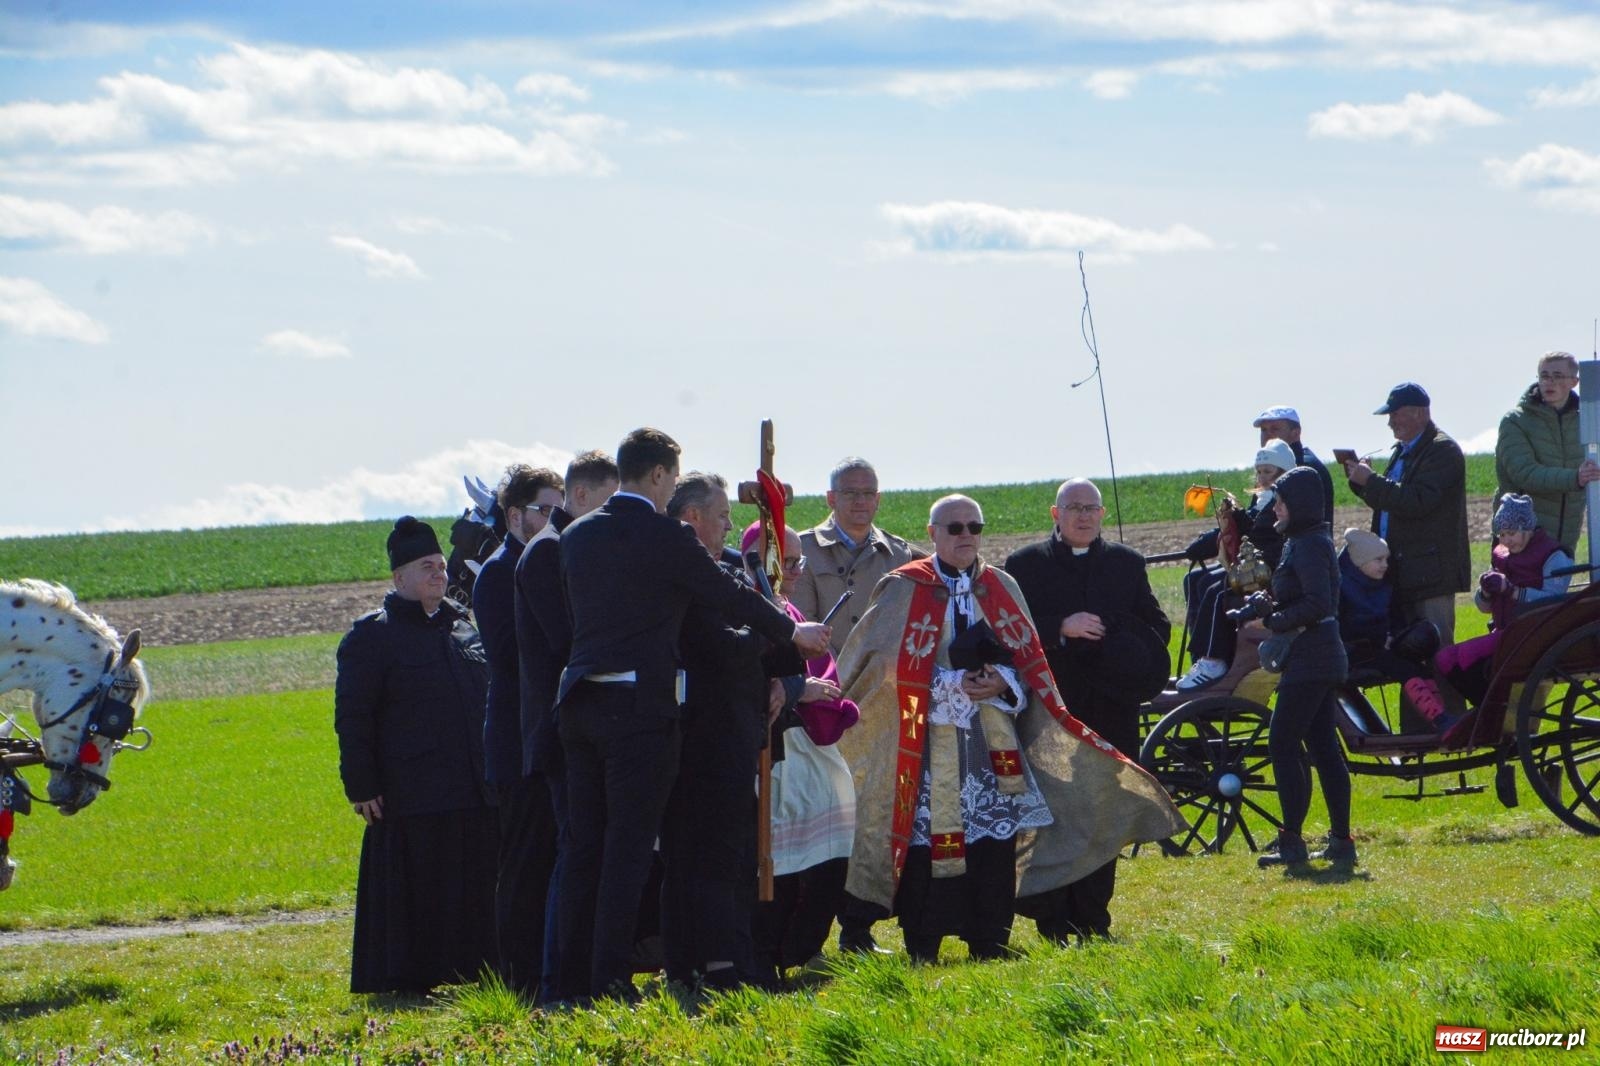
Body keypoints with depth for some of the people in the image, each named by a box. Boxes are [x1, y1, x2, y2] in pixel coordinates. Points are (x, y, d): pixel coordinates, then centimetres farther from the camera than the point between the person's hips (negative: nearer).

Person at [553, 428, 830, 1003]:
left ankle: (575, 974, 11)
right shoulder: (666, 538, -9)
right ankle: (611, 977, -8)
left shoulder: (578, 535, 11)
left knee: (585, 843, 11)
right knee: (628, 843, -4)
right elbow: (732, 596, 0)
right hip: (640, 702, -6)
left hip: (581, 702, 6)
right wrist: (792, 631, 17)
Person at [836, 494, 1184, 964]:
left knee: (996, 841, 0)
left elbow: (1028, 663, 12)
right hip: (932, 742, -4)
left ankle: (990, 950, 8)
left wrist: (1003, 682, -11)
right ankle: (921, 955, -2)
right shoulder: (905, 590, 2)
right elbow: (890, 666, -4)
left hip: (994, 744, 4)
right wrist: (956, 684, -14)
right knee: (930, 842, -8)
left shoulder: (1002, 589, 13)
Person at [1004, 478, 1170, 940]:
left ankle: (1093, 920, 9)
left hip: (1111, 714, 3)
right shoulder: (1025, 565, 6)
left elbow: (1158, 628, 13)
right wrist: (1061, 628, -18)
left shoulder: (1126, 564, 15)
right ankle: (1053, 925, -1)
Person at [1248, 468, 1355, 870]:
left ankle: (1292, 843, -8)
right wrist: (1271, 606, 4)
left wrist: (1274, 619, -15)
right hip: (1325, 659, 10)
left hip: (1309, 662, -10)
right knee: (1324, 747, 10)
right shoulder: (1309, 541, 16)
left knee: (1282, 744, -8)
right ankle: (1341, 842, 11)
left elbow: (1317, 604, -25)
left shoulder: (1308, 546, -15)